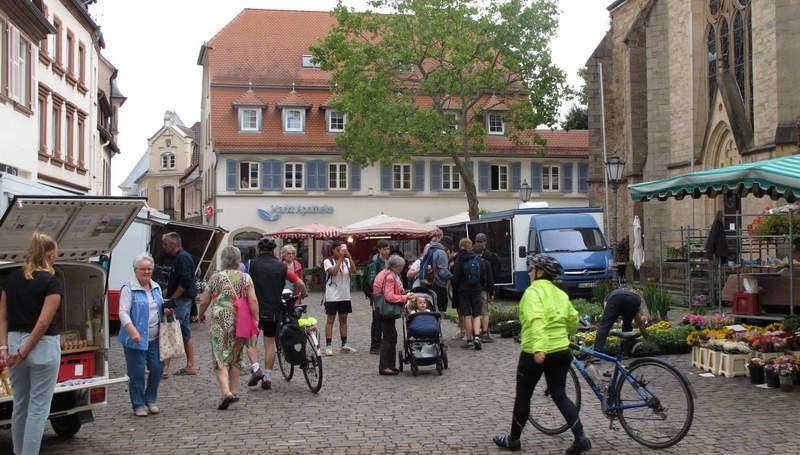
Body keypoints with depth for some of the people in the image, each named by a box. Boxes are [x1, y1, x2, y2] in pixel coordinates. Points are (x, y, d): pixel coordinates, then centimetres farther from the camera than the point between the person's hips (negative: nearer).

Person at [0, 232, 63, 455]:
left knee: (20, 404, 18)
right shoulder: (52, 283, -11)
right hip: (43, 346, -6)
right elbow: (43, 322, -18)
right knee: (38, 407, 2)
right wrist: (23, 352, -13)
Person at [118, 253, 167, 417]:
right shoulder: (128, 289, -6)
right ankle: (138, 405, 12)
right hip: (136, 339, -6)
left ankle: (150, 400, 22)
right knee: (137, 373, -1)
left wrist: (165, 311, 1)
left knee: (157, 368, 4)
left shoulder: (156, 287, 14)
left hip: (155, 338, 6)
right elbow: (123, 313, -14)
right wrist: (133, 332, -26)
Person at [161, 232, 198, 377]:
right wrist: (168, 294, 17)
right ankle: (190, 366, 18)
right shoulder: (179, 257, 17)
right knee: (185, 334, 13)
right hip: (184, 301, 11)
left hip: (181, 301, -11)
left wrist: (172, 299, -19)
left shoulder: (182, 258, -15)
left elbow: (185, 282, -23)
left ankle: (165, 368, -10)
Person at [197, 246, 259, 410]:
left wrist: (201, 315, 21)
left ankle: (226, 392, -18)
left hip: (220, 322, -3)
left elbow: (204, 301, 3)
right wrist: (255, 321, -1)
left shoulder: (216, 277, -1)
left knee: (220, 359, -1)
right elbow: (253, 301, -5)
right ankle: (234, 391, 23)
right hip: (240, 323, 3)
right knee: (235, 357, 17)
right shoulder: (246, 278, 3)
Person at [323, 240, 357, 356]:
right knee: (330, 320, -1)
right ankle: (328, 346, 0)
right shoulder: (328, 261, -5)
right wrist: (340, 258, -20)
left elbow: (353, 270, -13)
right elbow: (334, 271, -22)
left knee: (343, 319, 11)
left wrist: (349, 256, -20)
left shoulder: (346, 261, 5)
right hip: (332, 296, -4)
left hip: (345, 296, 4)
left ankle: (344, 345, 18)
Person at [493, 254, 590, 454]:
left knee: (523, 396, 9)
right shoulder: (560, 294, 10)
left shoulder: (533, 291, -12)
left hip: (535, 353, -6)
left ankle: (513, 439, 22)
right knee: (559, 395, 12)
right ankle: (580, 437, -1)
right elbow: (573, 321, 16)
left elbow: (536, 319, -27)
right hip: (561, 351, 6)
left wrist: (539, 347, -37)